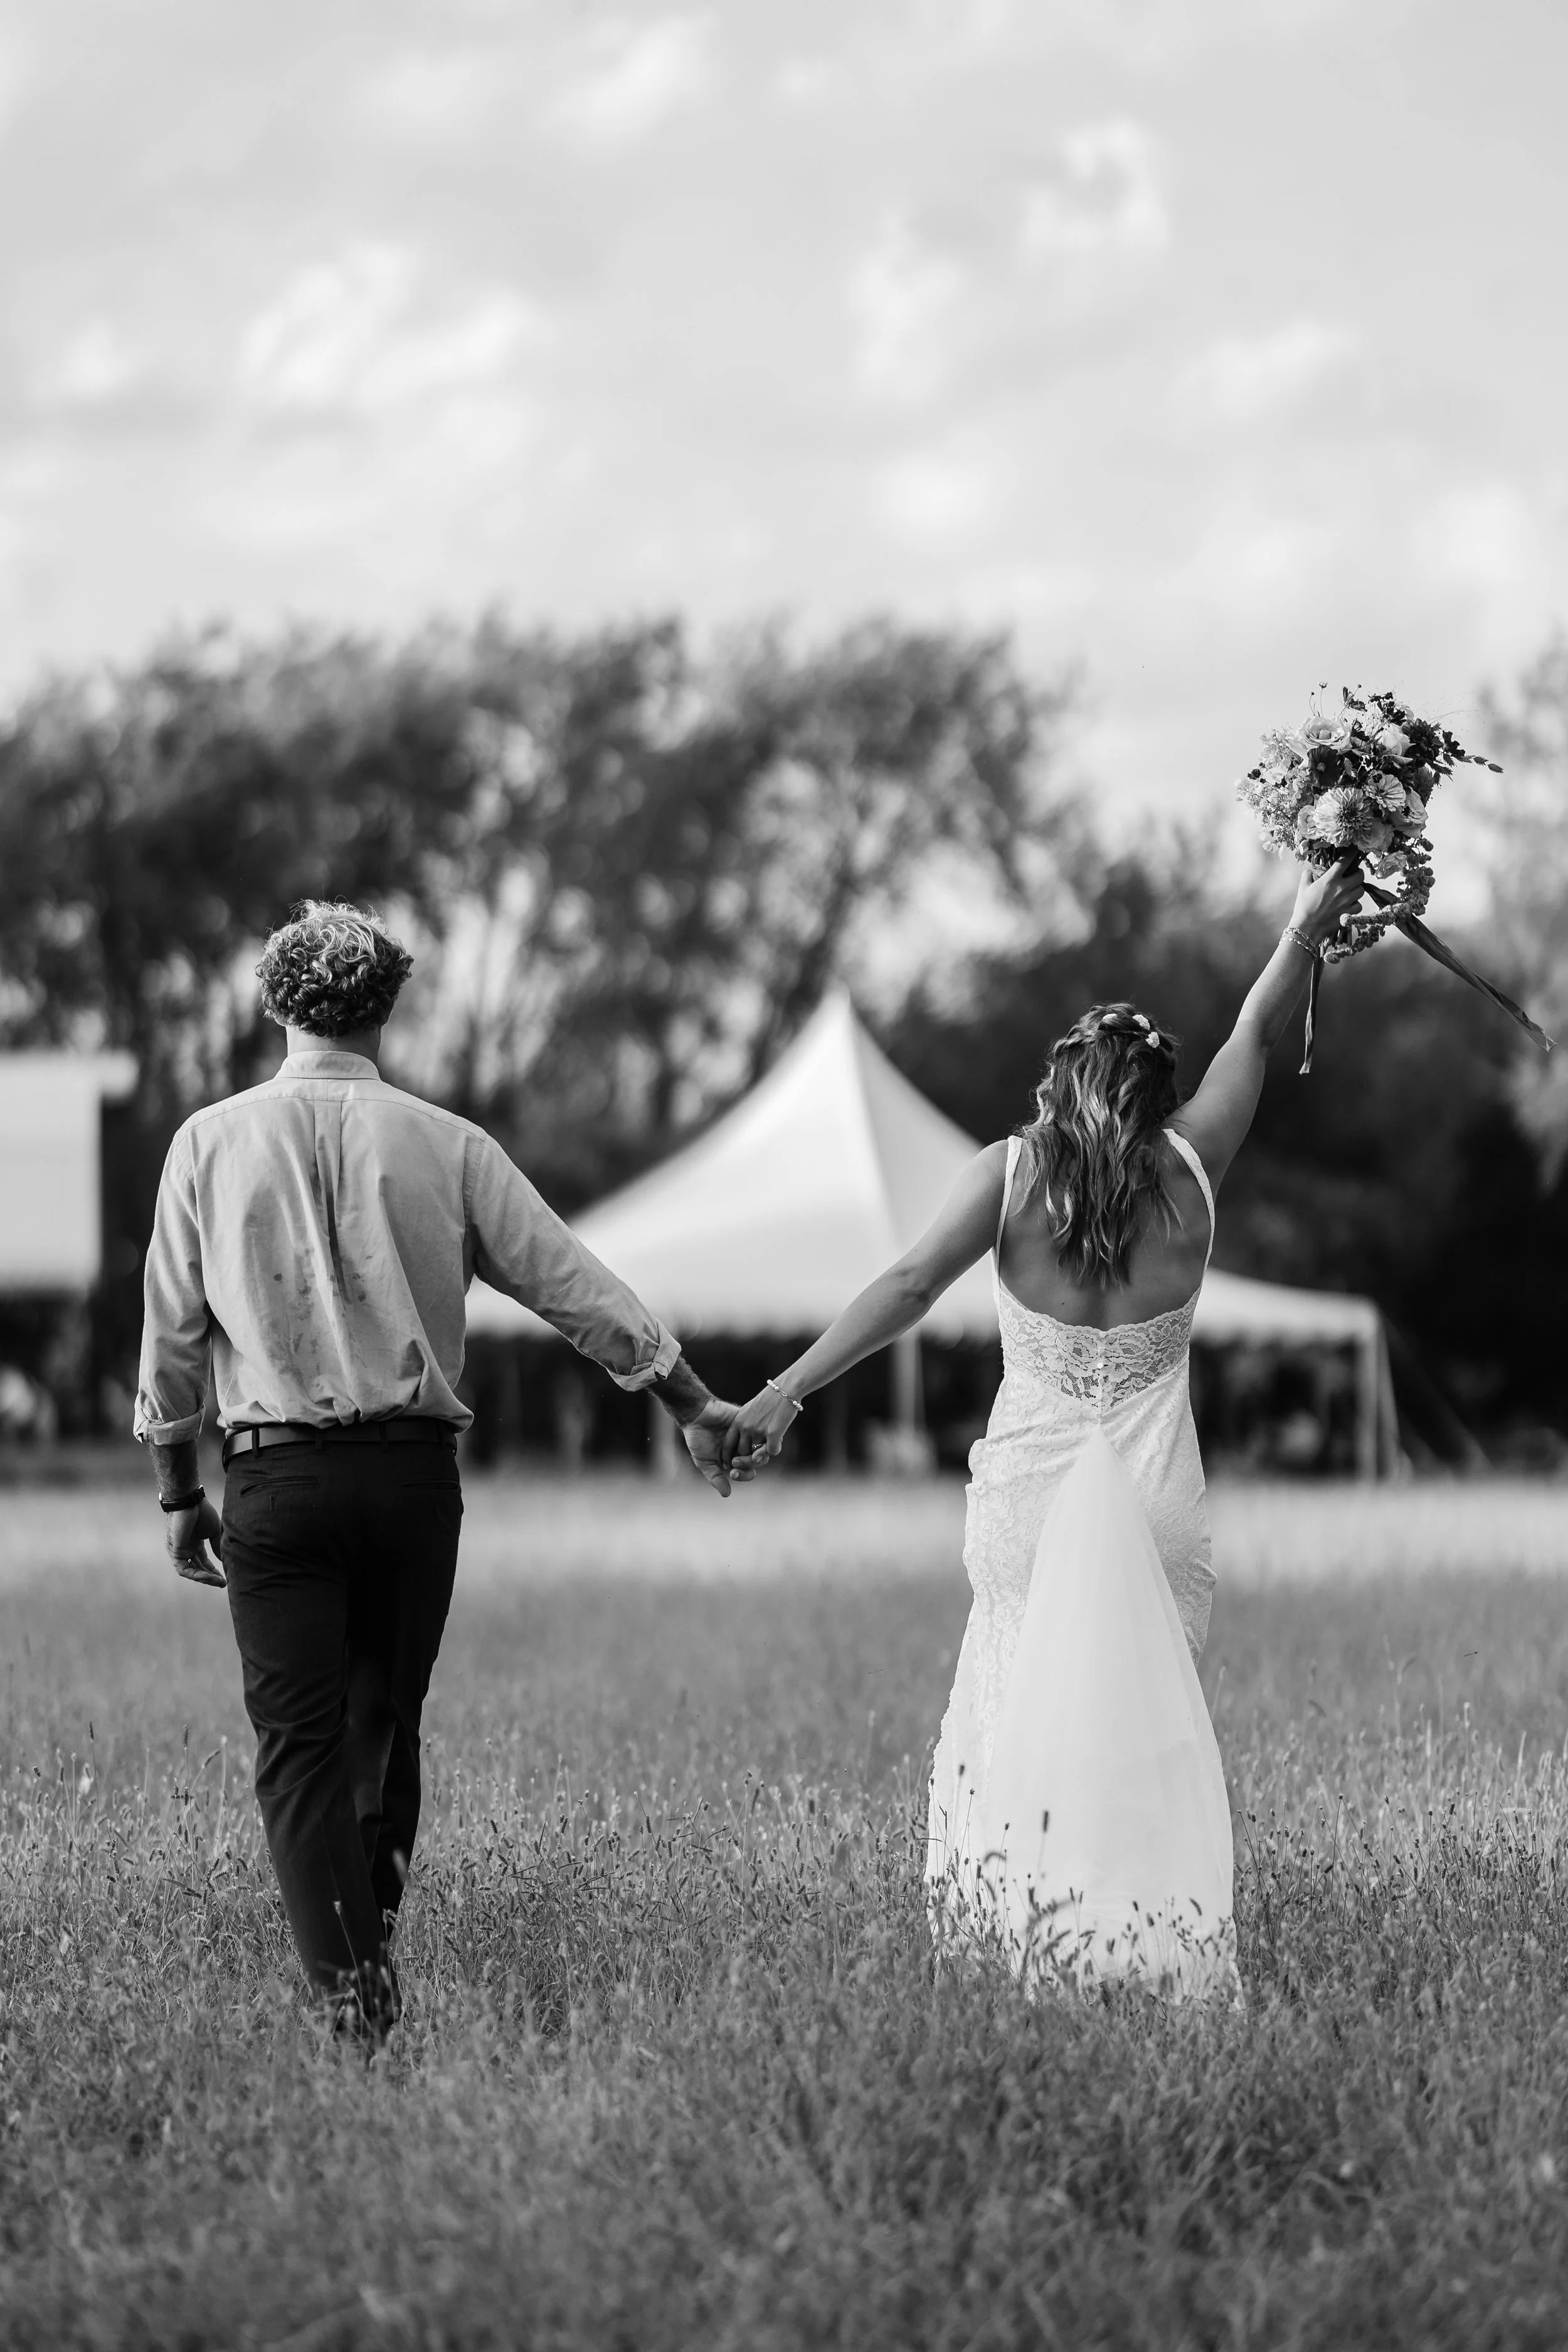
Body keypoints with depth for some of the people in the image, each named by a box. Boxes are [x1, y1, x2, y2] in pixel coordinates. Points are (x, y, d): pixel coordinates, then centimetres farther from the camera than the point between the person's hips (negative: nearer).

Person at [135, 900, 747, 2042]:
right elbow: (574, 1284, 4)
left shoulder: (211, 1142, 2)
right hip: (413, 1465, 1)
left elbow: (172, 1329, 5)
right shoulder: (446, 1145, 2)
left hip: (276, 1472, -1)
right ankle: (372, 1939, 15)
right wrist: (694, 1404, 12)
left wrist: (179, 1491, 14)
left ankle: (346, 1990, -13)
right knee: (387, 1718, 16)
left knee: (298, 1737, -2)